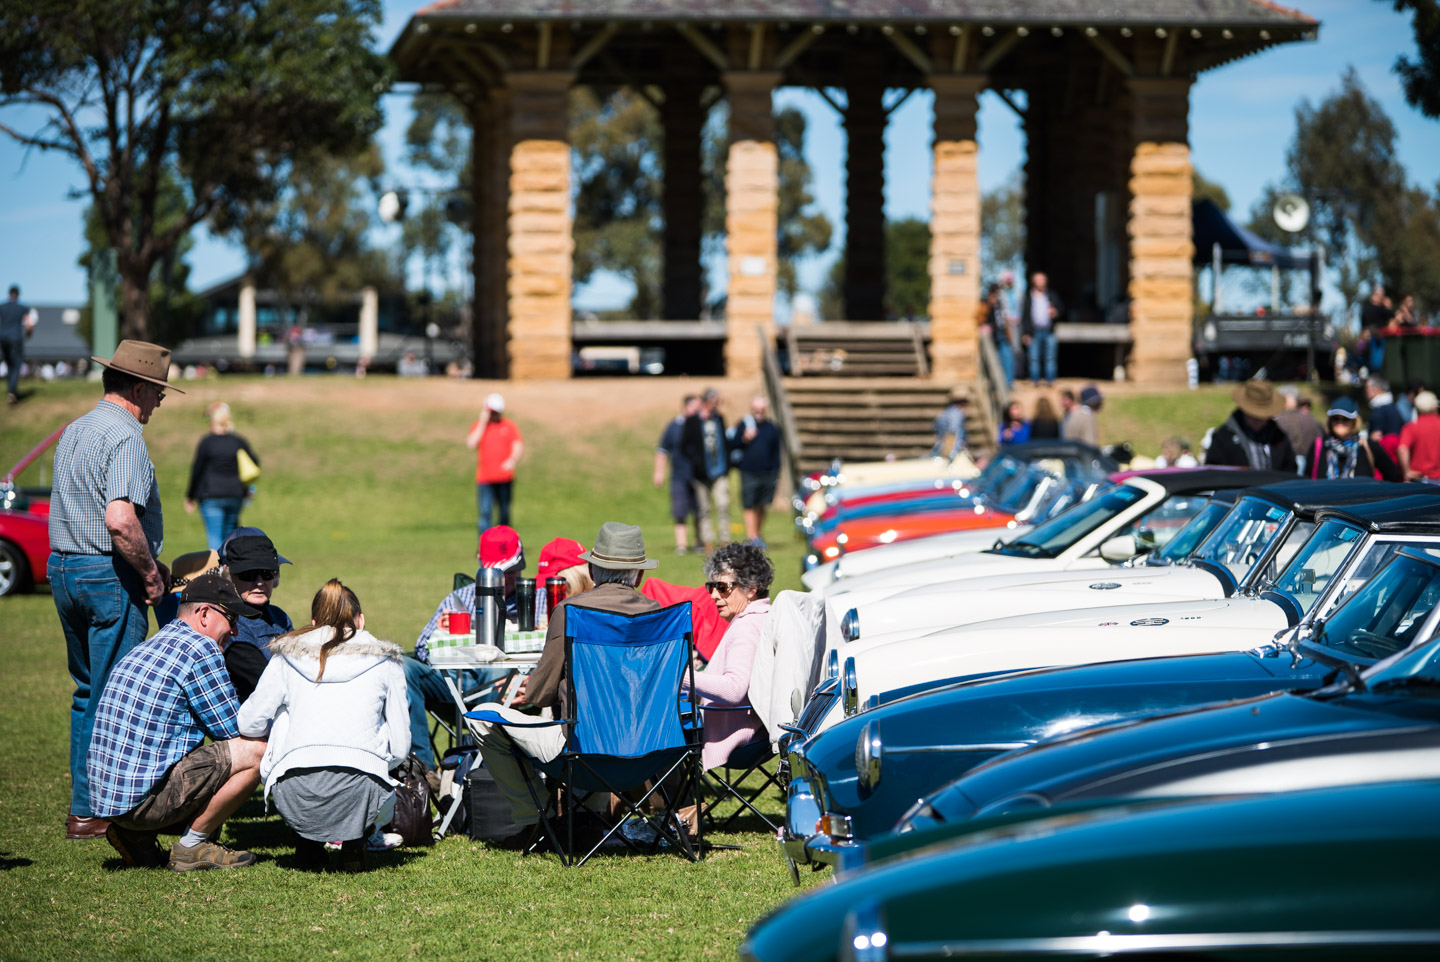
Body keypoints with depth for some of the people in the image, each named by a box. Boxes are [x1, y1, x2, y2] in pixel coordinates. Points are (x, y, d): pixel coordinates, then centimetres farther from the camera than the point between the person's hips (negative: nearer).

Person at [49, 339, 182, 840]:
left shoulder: (73, 432, 14)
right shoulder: (125, 437, -16)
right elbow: (121, 519, -29)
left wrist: (147, 562, 18)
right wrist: (150, 570, -14)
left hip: (62, 568, 9)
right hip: (109, 575, -9)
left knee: (87, 692, 17)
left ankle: (83, 801, 20)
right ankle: (93, 812, 0)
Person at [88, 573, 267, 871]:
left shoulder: (146, 649, 20)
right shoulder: (200, 649, -9)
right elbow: (232, 730, -4)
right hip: (144, 798, -10)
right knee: (258, 749, -9)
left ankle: (137, 836, 14)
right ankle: (191, 846, -1)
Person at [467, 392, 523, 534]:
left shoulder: (509, 425, 8)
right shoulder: (478, 426, 9)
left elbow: (518, 446, -1)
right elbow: (471, 445, -6)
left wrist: (512, 460, -21)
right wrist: (483, 424, -6)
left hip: (505, 478, 1)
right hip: (485, 478, -1)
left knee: (505, 512, 8)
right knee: (485, 512, -10)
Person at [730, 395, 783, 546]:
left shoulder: (772, 428, 9)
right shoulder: (744, 425, 3)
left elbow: (776, 453, 14)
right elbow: (732, 446, 3)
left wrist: (777, 474, 11)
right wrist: (744, 439, -15)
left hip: (768, 474, 2)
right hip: (749, 473, -2)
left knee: (762, 508, 6)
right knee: (750, 507, -6)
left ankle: (757, 536, 18)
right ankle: (752, 537, -8)